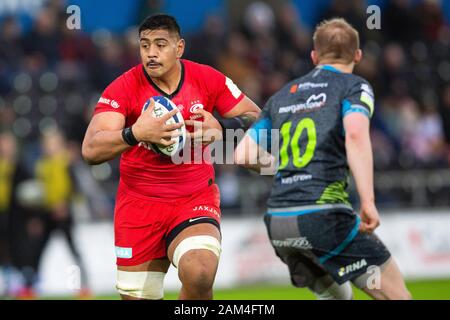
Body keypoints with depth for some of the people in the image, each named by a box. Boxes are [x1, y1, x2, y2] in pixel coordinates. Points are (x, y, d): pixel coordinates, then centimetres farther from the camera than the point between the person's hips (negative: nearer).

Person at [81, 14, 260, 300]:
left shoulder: (208, 80, -4)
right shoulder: (124, 88, -10)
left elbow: (256, 118, 3)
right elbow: (91, 150, -21)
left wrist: (221, 128, -17)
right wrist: (135, 134, -38)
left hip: (196, 200, 0)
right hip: (139, 204, 0)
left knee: (199, 275, -28)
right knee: (137, 296, 3)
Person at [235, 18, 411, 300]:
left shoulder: (282, 95, 20)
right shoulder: (354, 86, 3)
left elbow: (244, 155, 16)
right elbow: (356, 135, -17)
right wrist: (368, 202, -22)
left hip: (277, 221, 7)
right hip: (323, 214, -6)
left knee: (336, 295, 25)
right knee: (396, 295, 0)